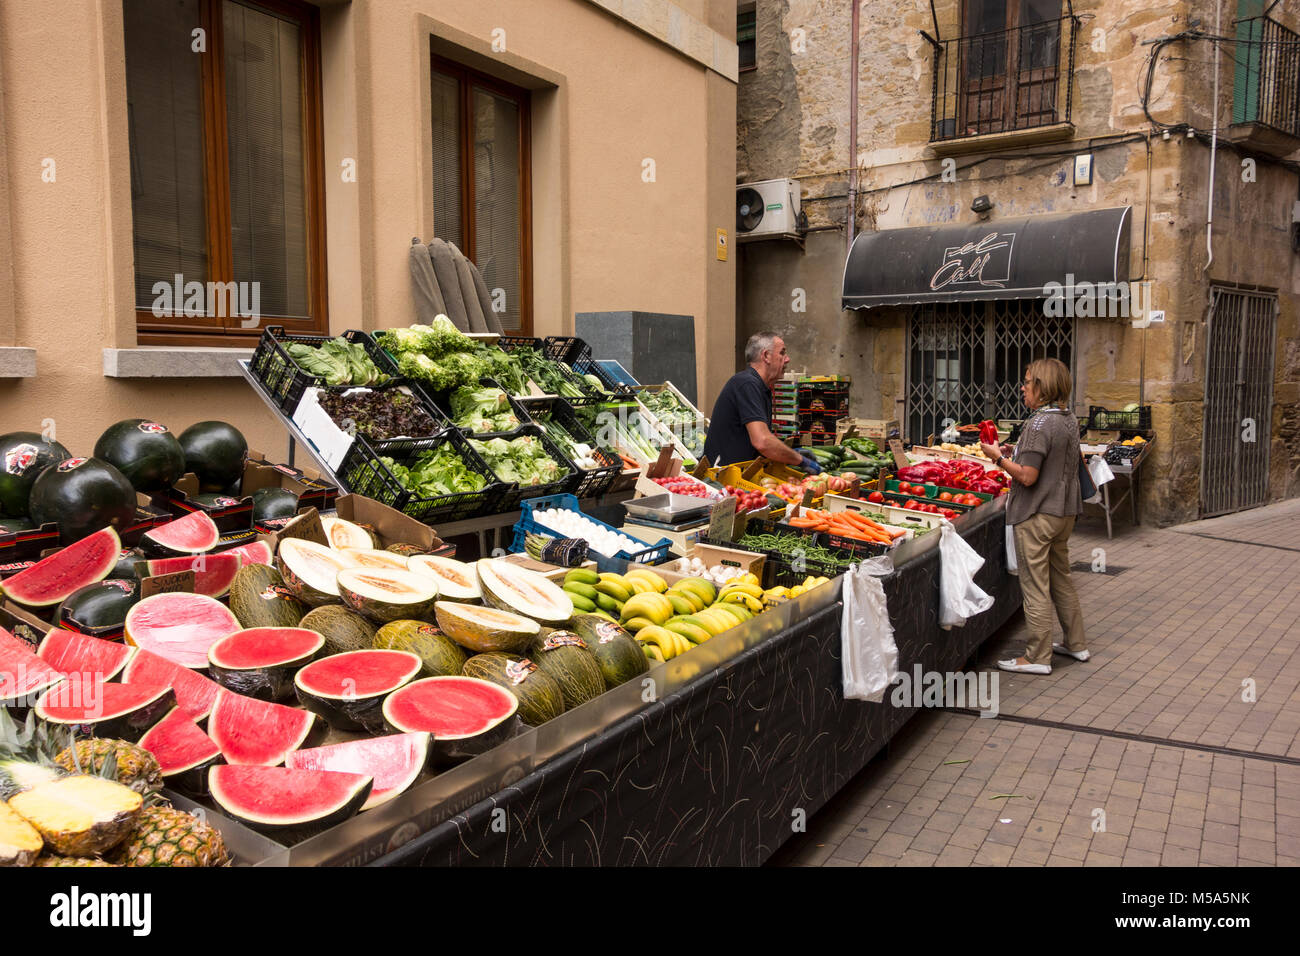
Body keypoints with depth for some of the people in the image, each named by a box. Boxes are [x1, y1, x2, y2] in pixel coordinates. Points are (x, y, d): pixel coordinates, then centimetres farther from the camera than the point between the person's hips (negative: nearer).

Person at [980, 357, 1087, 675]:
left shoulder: (1039, 424, -20)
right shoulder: (1069, 420, 9)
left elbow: (1027, 476, -23)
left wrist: (999, 458, -9)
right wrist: (1015, 453, 12)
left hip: (1036, 516, -9)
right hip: (1065, 511, 9)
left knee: (1036, 587, -1)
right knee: (1061, 580, 21)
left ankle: (1038, 657, 7)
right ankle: (1076, 644, 31)